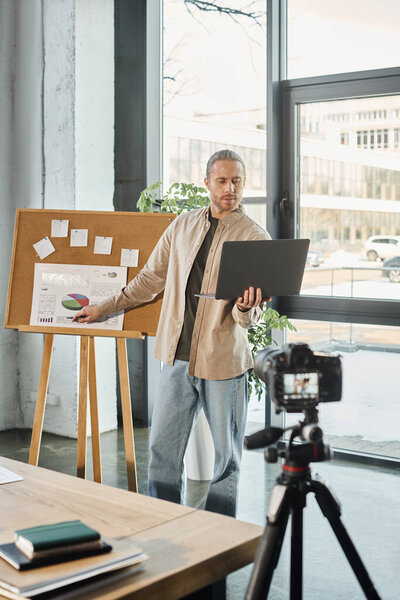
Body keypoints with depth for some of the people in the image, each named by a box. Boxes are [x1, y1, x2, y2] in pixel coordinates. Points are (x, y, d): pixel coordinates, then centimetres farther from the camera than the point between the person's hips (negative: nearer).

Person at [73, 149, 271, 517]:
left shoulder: (256, 238, -2)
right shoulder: (183, 225, 10)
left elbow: (250, 316, -3)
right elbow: (152, 279, 19)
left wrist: (245, 308, -27)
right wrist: (104, 308, 21)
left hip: (224, 359, -3)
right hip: (178, 355, 4)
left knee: (226, 455, 6)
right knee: (163, 448, 6)